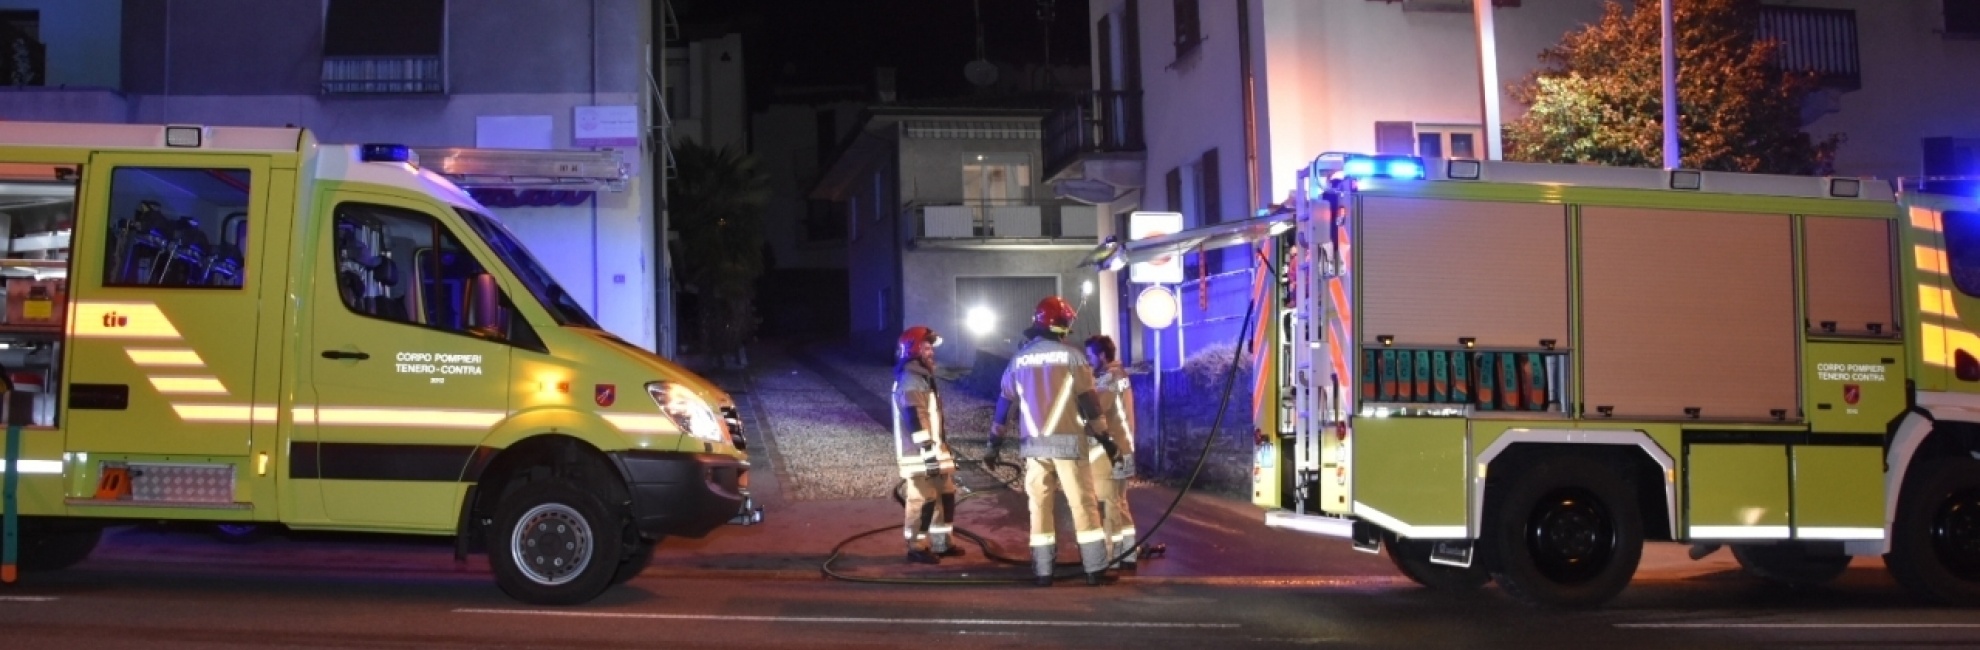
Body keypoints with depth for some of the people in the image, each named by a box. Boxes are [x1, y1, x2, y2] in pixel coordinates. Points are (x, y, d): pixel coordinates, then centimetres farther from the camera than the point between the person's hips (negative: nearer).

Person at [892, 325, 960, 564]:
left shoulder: (923, 378, 19)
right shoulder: (911, 381, -16)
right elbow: (915, 419, -23)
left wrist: (940, 448, 25)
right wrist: (928, 451, -25)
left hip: (933, 450, 11)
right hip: (919, 454, -11)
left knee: (945, 494, 14)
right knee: (923, 499, -6)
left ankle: (940, 543, 23)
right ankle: (917, 548, 3)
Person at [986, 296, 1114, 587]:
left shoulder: (1019, 358, 7)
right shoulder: (1071, 355, -4)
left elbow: (1004, 401, 12)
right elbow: (1088, 399, -6)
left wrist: (995, 441, 19)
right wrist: (1104, 435, 2)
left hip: (1034, 443, 3)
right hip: (1068, 441, -3)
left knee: (1039, 506, 9)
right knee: (1083, 504, 1)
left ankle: (1043, 572, 8)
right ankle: (1095, 569, 0)